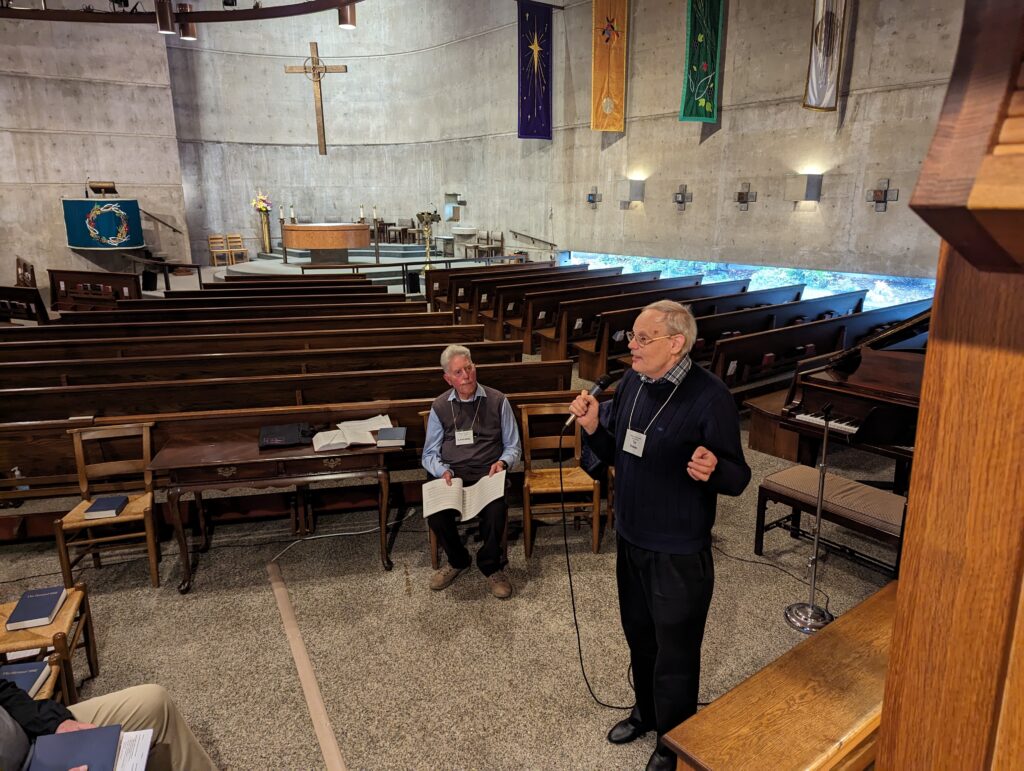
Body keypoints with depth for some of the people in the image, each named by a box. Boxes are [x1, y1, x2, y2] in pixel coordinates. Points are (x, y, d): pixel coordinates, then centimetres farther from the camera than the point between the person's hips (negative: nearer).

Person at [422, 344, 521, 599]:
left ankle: (491, 565, 0)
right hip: (452, 475, 2)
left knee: (496, 512, -32)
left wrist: (502, 462, -12)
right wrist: (442, 471, -11)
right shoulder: (440, 407, 9)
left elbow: (513, 447, 10)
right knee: (435, 514, -28)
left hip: (488, 475, -1)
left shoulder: (497, 401, 6)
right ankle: (458, 561, 6)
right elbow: (429, 454, 11)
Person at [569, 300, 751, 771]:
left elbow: (739, 479, -18)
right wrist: (592, 427, -11)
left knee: (675, 654, 13)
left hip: (680, 552, -6)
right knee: (639, 635, 26)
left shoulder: (710, 397, -22)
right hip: (630, 538, 7)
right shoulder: (632, 382, -2)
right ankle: (646, 711, 51)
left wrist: (713, 470, -40)